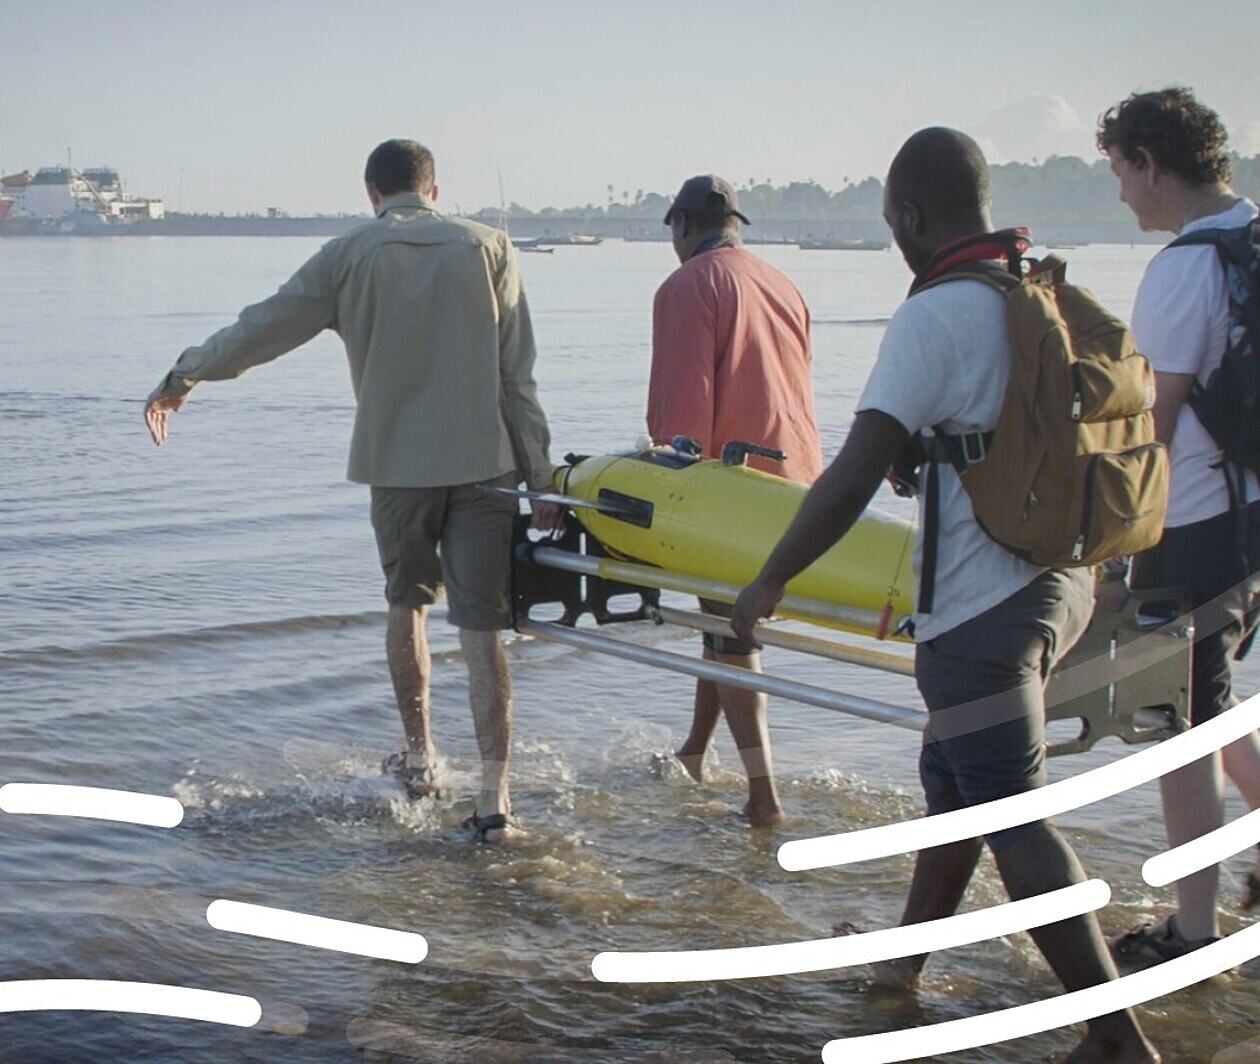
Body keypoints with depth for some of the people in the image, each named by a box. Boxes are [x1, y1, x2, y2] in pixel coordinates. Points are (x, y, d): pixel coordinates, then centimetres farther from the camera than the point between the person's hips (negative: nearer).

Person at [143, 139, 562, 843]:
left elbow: (265, 326, 8)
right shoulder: (488, 247, 3)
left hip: (396, 462, 0)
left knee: (408, 602, 23)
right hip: (483, 461, 0)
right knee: (482, 629, 0)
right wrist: (541, 475, 4)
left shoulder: (351, 256, 2)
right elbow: (518, 376, 0)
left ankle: (421, 755, 30)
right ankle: (495, 796, -5)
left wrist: (183, 376, 23)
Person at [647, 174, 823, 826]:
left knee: (731, 642, 0)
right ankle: (692, 756, 33)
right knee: (729, 622, 21)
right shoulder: (782, 286, 15)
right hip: (797, 481, 7)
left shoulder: (689, 287, -8)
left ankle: (763, 797, -2)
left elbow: (684, 405, -15)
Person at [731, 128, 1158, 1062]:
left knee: (1015, 820, -3)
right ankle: (905, 961, 37)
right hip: (1062, 583, 9)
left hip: (983, 609, -9)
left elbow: (853, 479, -21)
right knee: (952, 778, 22)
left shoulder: (934, 317, -16)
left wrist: (769, 583, -11)